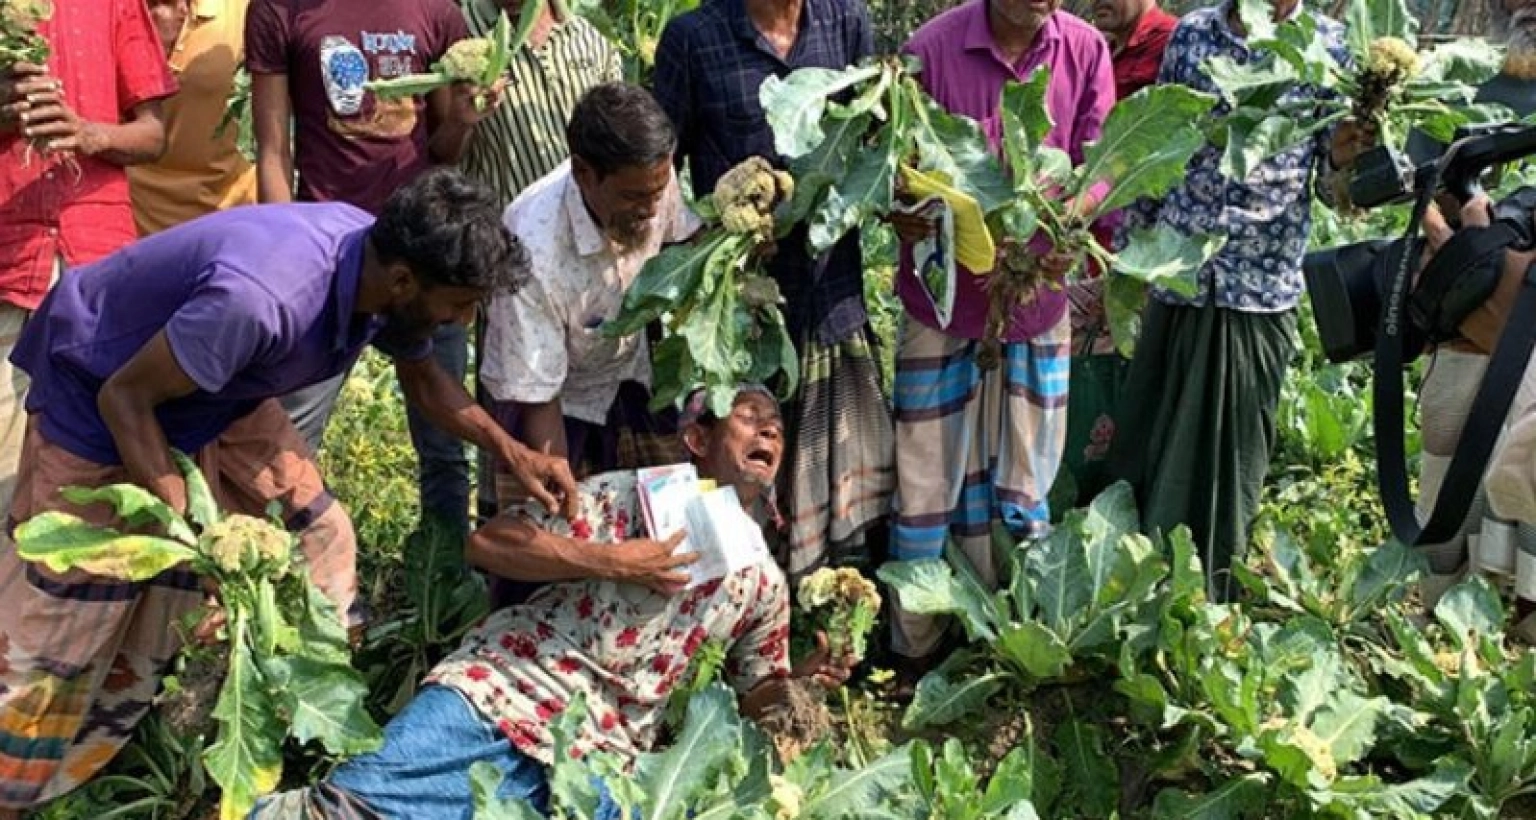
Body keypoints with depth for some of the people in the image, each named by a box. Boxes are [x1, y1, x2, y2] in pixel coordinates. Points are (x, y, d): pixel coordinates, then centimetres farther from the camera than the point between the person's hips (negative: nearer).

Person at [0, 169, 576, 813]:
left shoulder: (384, 264, -16)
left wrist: (511, 451, -5)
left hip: (218, 391, 7)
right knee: (56, 629, 0)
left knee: (317, 541, 3)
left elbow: (423, 379, 5)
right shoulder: (262, 297, -41)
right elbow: (125, 396, -28)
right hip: (101, 390, -7)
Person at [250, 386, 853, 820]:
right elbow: (487, 543, -4)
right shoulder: (628, 495, 2)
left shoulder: (765, 583, 12)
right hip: (496, 690, -3)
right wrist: (607, 560, -13)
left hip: (592, 760, 4)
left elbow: (749, 697, 21)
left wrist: (799, 682, -2)